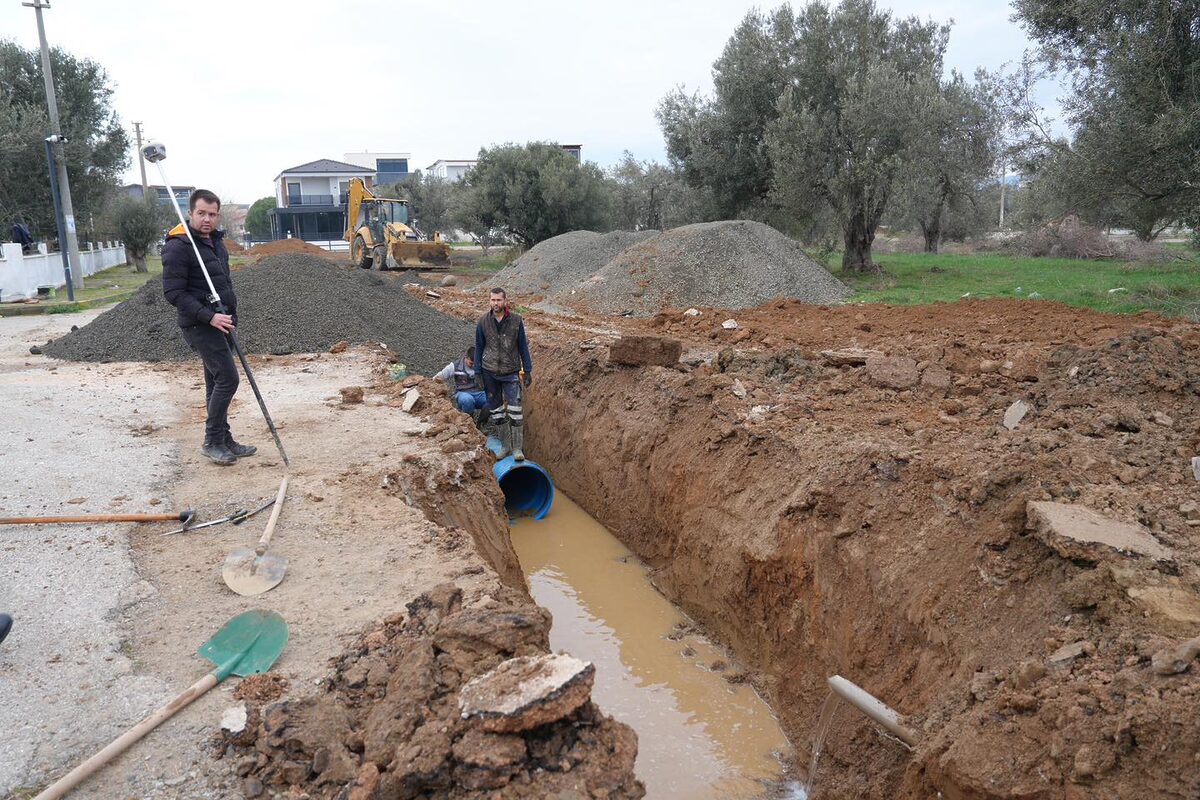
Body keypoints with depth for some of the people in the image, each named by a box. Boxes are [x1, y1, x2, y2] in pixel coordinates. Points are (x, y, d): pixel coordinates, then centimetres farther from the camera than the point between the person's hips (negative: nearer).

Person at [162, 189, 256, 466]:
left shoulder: (216, 241, 12)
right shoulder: (178, 246, -15)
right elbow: (173, 292, -19)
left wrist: (231, 315, 17)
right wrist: (209, 316, -25)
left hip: (219, 321, 9)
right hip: (199, 324, -9)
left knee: (217, 382, 12)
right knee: (228, 378, -12)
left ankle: (224, 441, 20)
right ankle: (212, 442, -1)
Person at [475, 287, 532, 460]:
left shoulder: (516, 321, -5)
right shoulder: (482, 322, -1)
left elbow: (523, 347, 2)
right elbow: (479, 348, 7)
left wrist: (527, 371, 0)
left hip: (511, 373, -2)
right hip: (490, 372, 2)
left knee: (515, 410, -8)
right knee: (496, 410, 8)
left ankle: (517, 447, -1)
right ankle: (505, 445, 19)